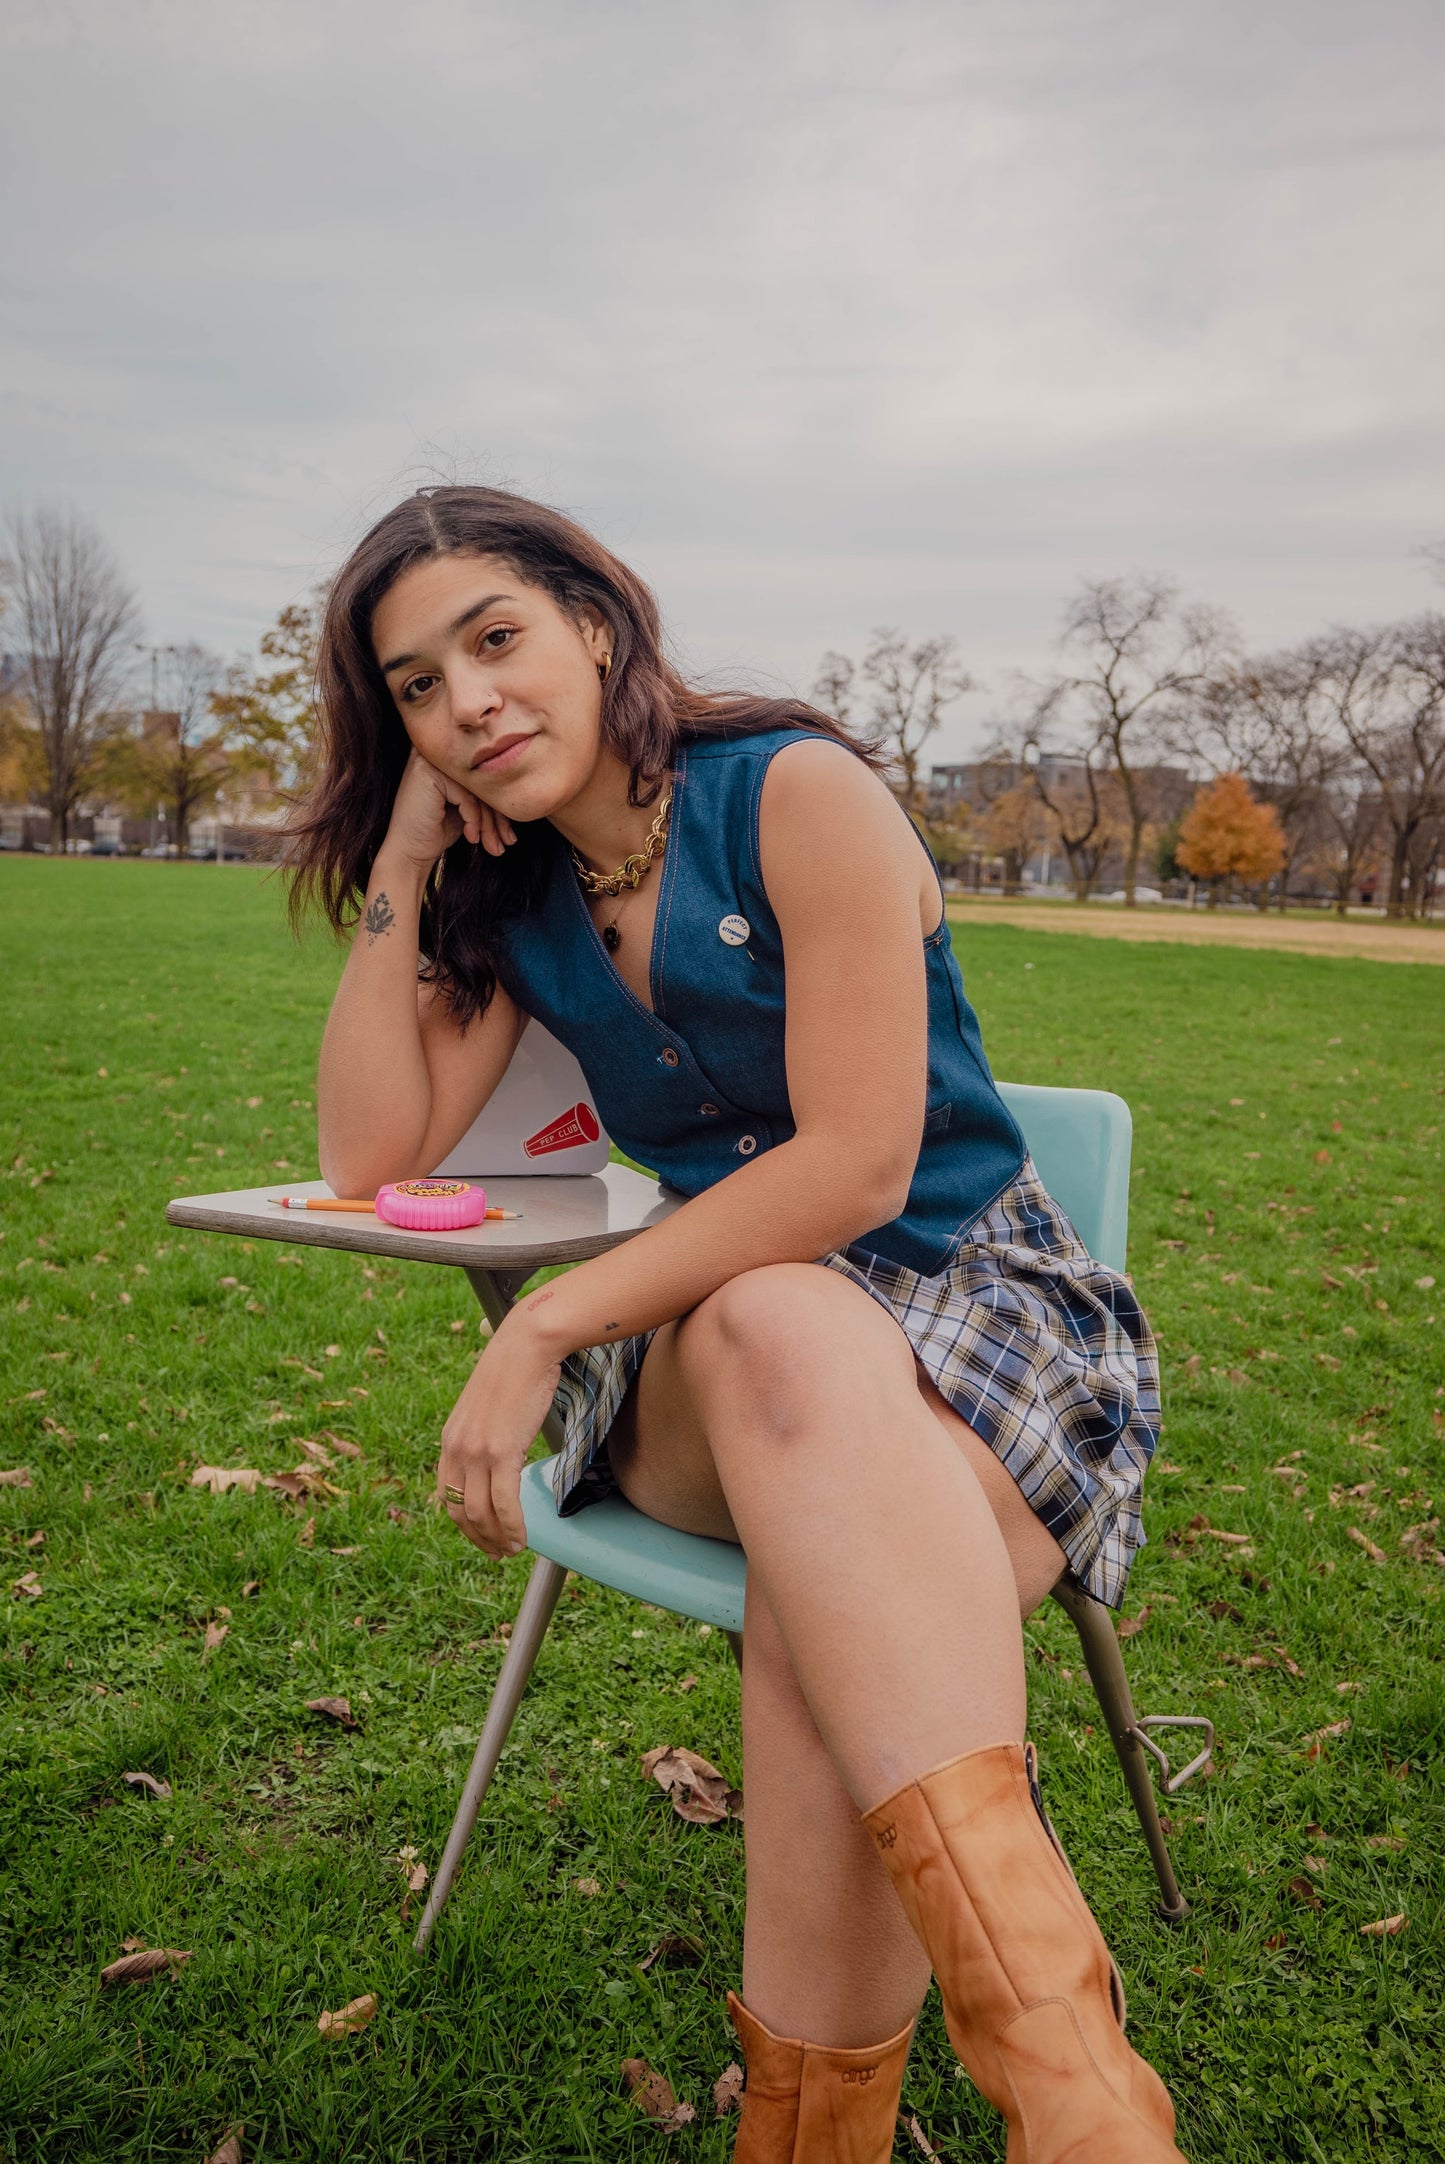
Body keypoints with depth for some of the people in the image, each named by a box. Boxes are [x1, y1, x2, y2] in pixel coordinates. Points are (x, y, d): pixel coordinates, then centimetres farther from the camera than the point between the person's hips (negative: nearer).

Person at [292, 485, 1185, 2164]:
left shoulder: (799, 793, -9)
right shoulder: (515, 902, 10)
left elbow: (859, 1166, -17)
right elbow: (371, 1159, 3)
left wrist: (547, 1323, -20)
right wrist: (399, 867, 0)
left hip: (977, 1296, -2)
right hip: (718, 1352, 3)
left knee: (826, 1598, -38)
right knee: (787, 1336, -37)